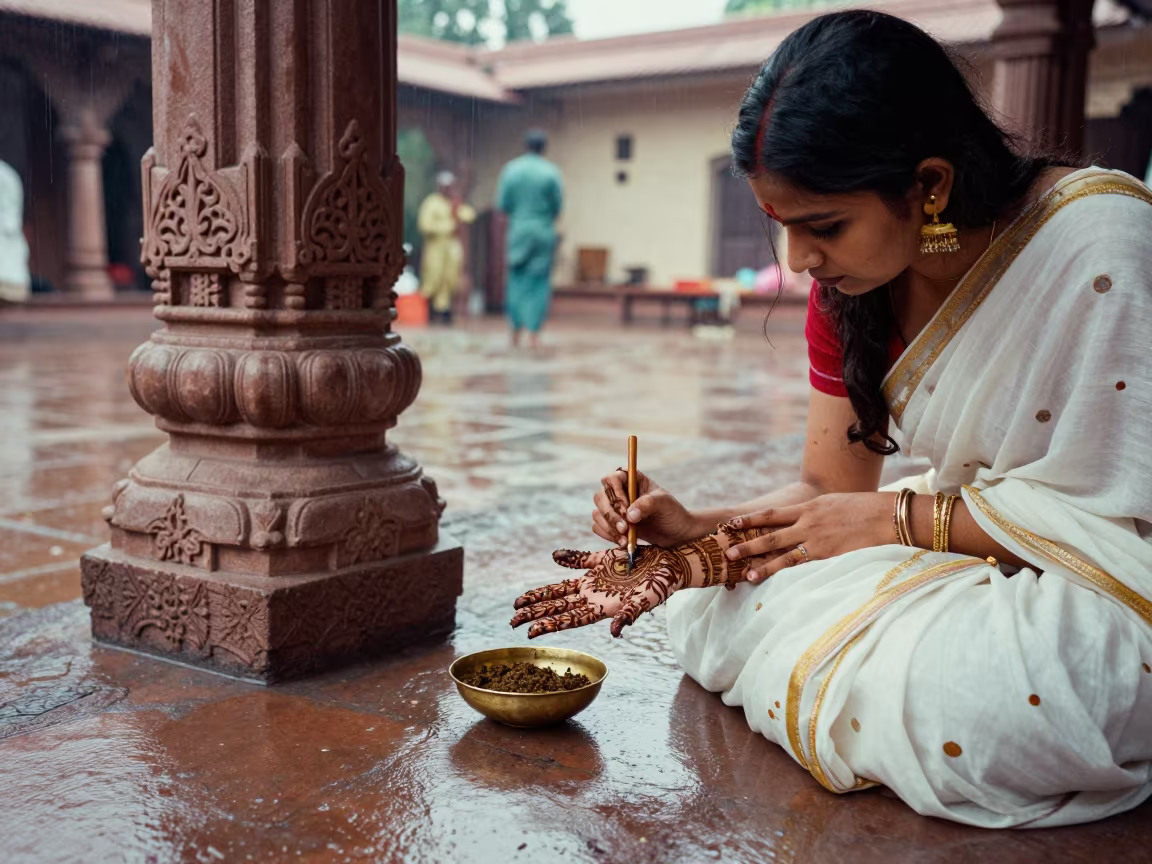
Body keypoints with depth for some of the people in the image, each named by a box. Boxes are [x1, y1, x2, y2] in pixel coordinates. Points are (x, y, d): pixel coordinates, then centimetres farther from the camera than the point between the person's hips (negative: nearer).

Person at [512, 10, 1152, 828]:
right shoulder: (849, 284, -3)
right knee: (711, 601, -6)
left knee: (946, 696, -33)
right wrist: (693, 539, -17)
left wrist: (896, 519, -20)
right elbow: (828, 491, 0)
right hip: (975, 569, 6)